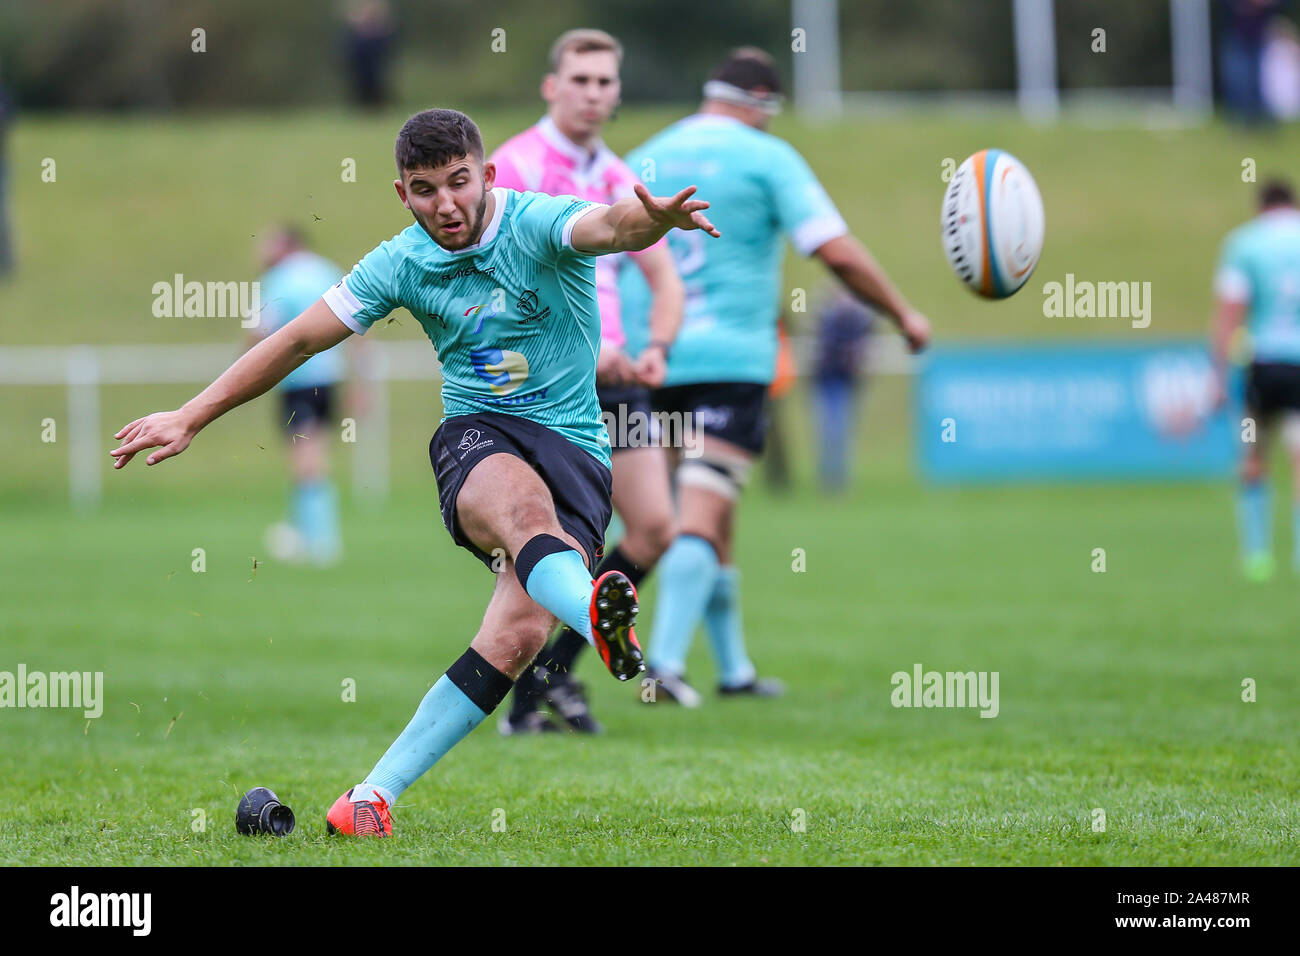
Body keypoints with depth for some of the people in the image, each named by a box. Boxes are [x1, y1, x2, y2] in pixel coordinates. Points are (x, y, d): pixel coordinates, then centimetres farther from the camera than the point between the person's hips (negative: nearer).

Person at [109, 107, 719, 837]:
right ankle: (597, 612, -72)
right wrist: (190, 418, 14)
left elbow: (611, 228, -31)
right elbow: (298, 342, 11)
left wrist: (653, 219, -56)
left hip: (575, 448, -1)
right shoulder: (401, 264, 2)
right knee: (523, 499, -38)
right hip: (475, 439, 1)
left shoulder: (538, 224, -8)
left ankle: (376, 792, -16)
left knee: (521, 631, -22)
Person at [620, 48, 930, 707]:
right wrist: (904, 315, 4)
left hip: (651, 360, 6)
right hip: (730, 357, -6)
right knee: (700, 516, -10)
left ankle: (734, 667, 23)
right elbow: (839, 254, -8)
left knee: (713, 512, 16)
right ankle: (665, 662, -24)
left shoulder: (645, 161, 13)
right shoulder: (766, 158, -3)